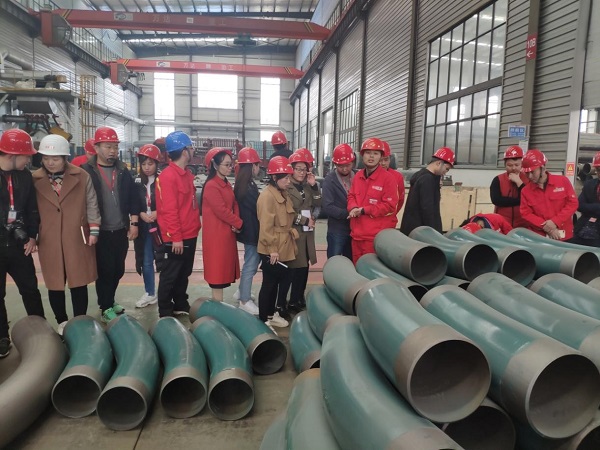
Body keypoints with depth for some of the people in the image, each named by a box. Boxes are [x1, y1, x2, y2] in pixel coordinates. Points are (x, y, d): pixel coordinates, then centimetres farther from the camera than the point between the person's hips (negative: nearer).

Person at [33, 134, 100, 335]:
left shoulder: (82, 176, -1)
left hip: (77, 239, -1)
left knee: (79, 282, 6)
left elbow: (91, 205, 2)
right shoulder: (35, 179, 1)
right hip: (49, 241, 1)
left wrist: (94, 230, -2)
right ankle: (62, 322, 27)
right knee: (54, 284, 10)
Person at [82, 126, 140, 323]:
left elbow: (133, 198, 10)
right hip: (100, 232, -4)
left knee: (118, 270, 14)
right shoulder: (86, 171, -6)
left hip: (121, 231, 4)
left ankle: (109, 301, 34)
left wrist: (134, 222, 3)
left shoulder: (123, 171, 8)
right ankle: (106, 309, 17)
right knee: (105, 271, 2)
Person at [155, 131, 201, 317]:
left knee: (184, 274, 19)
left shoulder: (186, 174, 11)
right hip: (176, 238, -9)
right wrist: (176, 237, -20)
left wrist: (195, 226, 14)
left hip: (190, 235, 9)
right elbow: (169, 209, -20)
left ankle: (181, 306, 32)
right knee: (170, 276, 4)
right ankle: (165, 313, 15)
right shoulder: (168, 176, -17)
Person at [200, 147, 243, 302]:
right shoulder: (211, 186, -17)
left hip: (227, 233, 9)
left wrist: (235, 224, -6)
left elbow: (234, 204, 11)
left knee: (223, 268, 14)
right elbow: (221, 210, -20)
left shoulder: (226, 184, 12)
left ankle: (217, 304, 25)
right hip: (216, 234, -9)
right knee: (218, 269, -2)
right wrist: (239, 223, -9)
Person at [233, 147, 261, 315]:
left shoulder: (244, 184, 10)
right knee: (250, 265, 0)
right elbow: (257, 209, -18)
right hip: (252, 231, -10)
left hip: (249, 230, 10)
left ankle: (242, 292, 34)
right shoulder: (248, 187, -21)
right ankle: (245, 301, 11)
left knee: (251, 263, 22)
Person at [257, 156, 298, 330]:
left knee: (276, 282, 18)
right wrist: (272, 248, -21)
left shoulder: (283, 194, 11)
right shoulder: (267, 196, -19)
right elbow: (266, 226, -22)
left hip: (283, 247, 9)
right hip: (271, 250, -9)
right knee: (269, 283, 1)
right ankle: (263, 320, 12)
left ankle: (271, 314, 32)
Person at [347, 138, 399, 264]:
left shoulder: (387, 178, -10)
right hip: (356, 233, 6)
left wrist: (364, 210, -15)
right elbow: (351, 196, 17)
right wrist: (353, 208, -8)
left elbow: (389, 206, -14)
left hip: (375, 236, -6)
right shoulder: (358, 176, 10)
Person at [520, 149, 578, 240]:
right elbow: (526, 213, -4)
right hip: (538, 237, 0)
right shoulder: (525, 191, 0)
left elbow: (573, 203, -4)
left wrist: (555, 221, -14)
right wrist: (544, 226, -16)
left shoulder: (563, 181, -1)